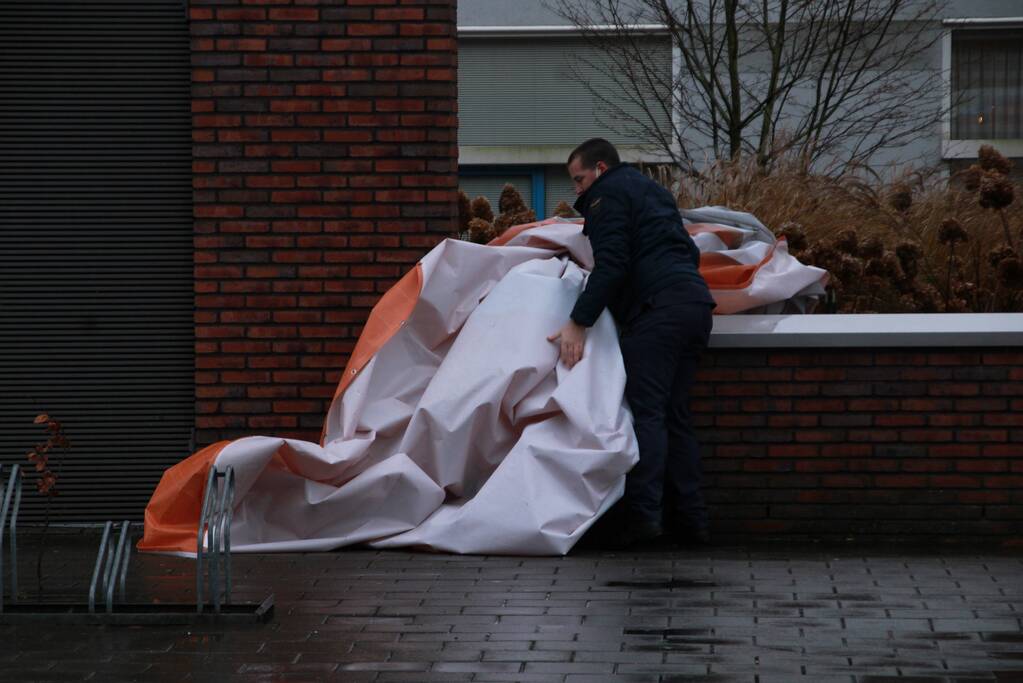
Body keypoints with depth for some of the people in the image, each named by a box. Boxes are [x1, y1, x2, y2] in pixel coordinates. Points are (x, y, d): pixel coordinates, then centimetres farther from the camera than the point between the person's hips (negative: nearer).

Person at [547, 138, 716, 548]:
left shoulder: (608, 196, 2)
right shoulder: (651, 191, 31)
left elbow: (611, 264, -11)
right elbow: (688, 252, 32)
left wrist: (579, 323, -14)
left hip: (657, 307, -9)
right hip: (697, 303, 9)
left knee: (645, 411, -14)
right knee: (675, 414, 10)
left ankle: (644, 512, -23)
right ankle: (689, 520, 5)